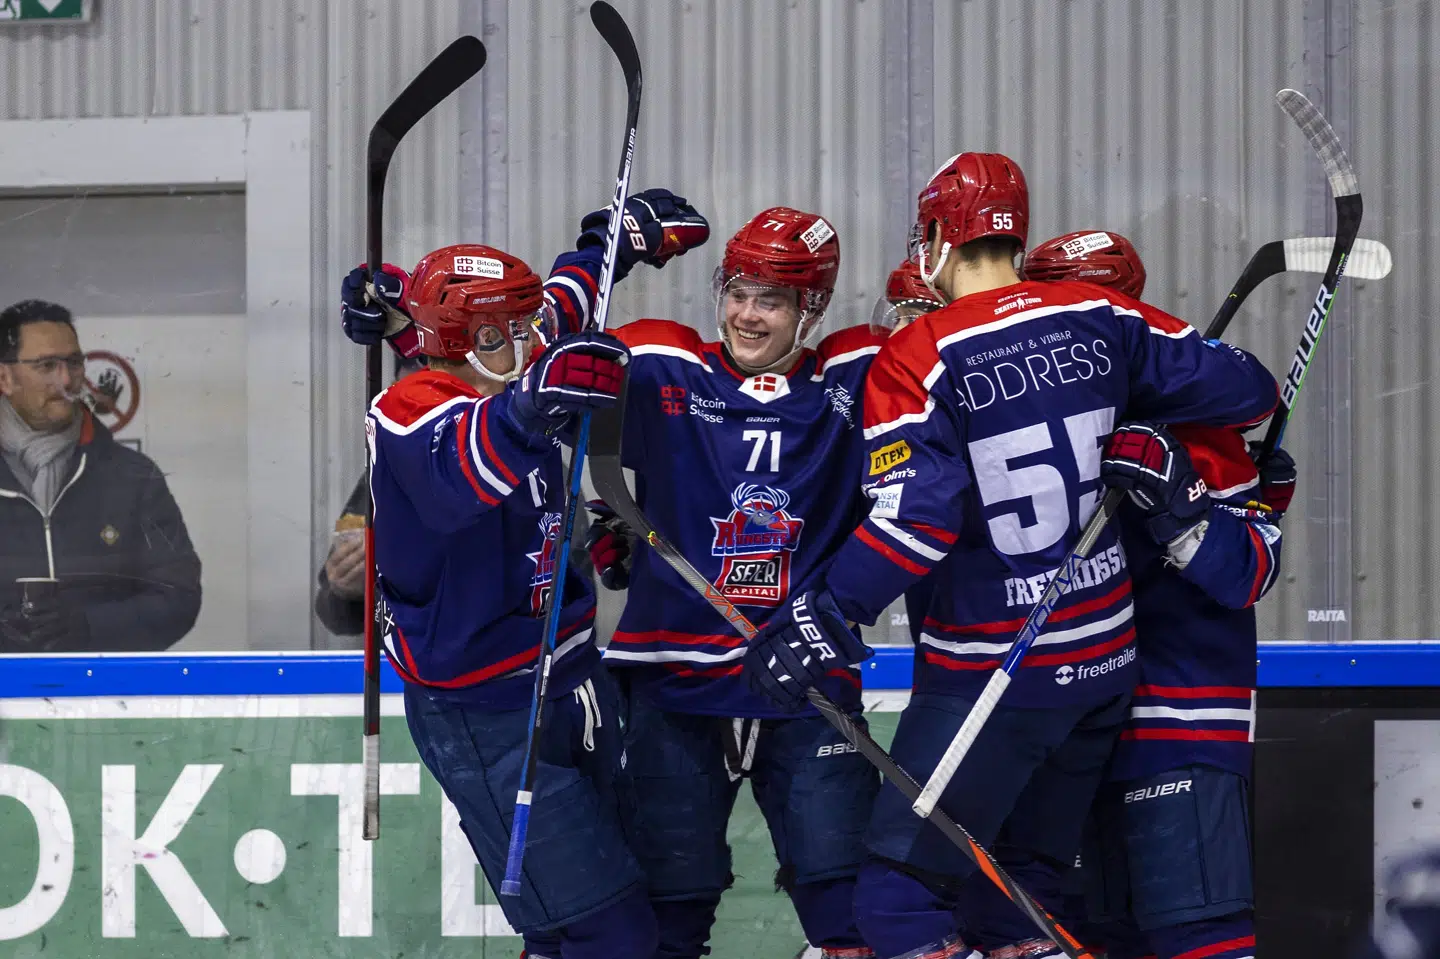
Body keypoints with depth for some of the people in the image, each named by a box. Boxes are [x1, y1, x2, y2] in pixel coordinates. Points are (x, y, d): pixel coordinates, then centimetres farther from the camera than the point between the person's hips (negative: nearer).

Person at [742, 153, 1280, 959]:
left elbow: (916, 513, -23)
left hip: (993, 673, -6)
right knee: (1022, 884, 19)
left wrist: (829, 618, -18)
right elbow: (1247, 391, 6)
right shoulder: (1101, 319, 2)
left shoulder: (918, 360, -13)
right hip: (1107, 652, 6)